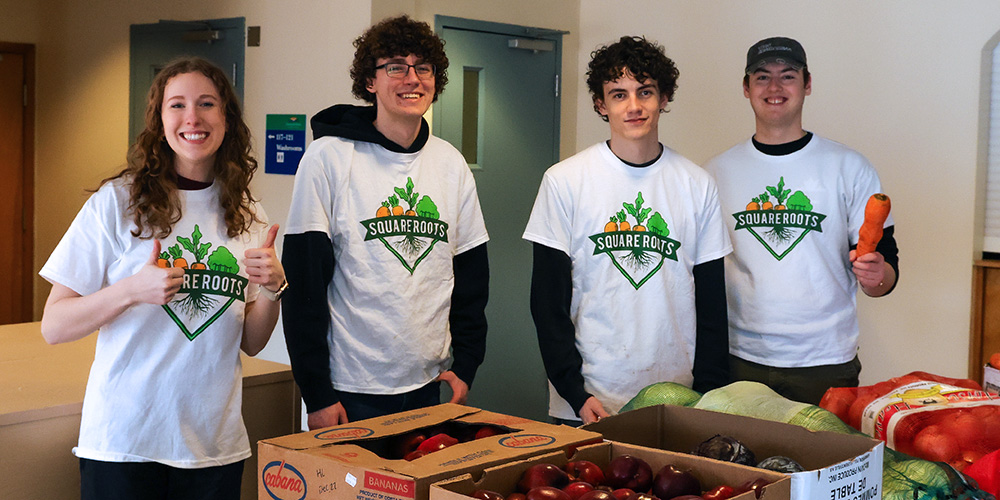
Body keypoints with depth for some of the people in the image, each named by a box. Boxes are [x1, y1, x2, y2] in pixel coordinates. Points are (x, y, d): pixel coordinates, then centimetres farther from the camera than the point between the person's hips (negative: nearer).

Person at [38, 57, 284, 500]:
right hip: (123, 443, -3)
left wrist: (273, 288, -8)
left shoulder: (247, 216, 5)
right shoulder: (117, 202, -6)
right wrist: (132, 290, -22)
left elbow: (251, 343, 11)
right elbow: (53, 326, -7)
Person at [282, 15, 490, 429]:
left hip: (428, 385, 5)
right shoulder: (329, 157, -7)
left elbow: (472, 271, 12)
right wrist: (316, 393, -13)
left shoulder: (451, 164, 7)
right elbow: (304, 281, -10)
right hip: (351, 390, -4)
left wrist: (465, 365, 4)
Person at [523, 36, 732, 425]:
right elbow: (548, 301, -2)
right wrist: (576, 393, -10)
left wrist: (708, 395, -1)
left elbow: (711, 302, 7)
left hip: (678, 397, 2)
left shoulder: (697, 185, 5)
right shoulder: (564, 181, -2)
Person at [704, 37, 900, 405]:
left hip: (825, 364, -1)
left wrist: (876, 276, -20)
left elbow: (886, 262, 3)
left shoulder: (849, 167, 2)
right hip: (740, 362, 1)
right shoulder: (717, 172, 7)